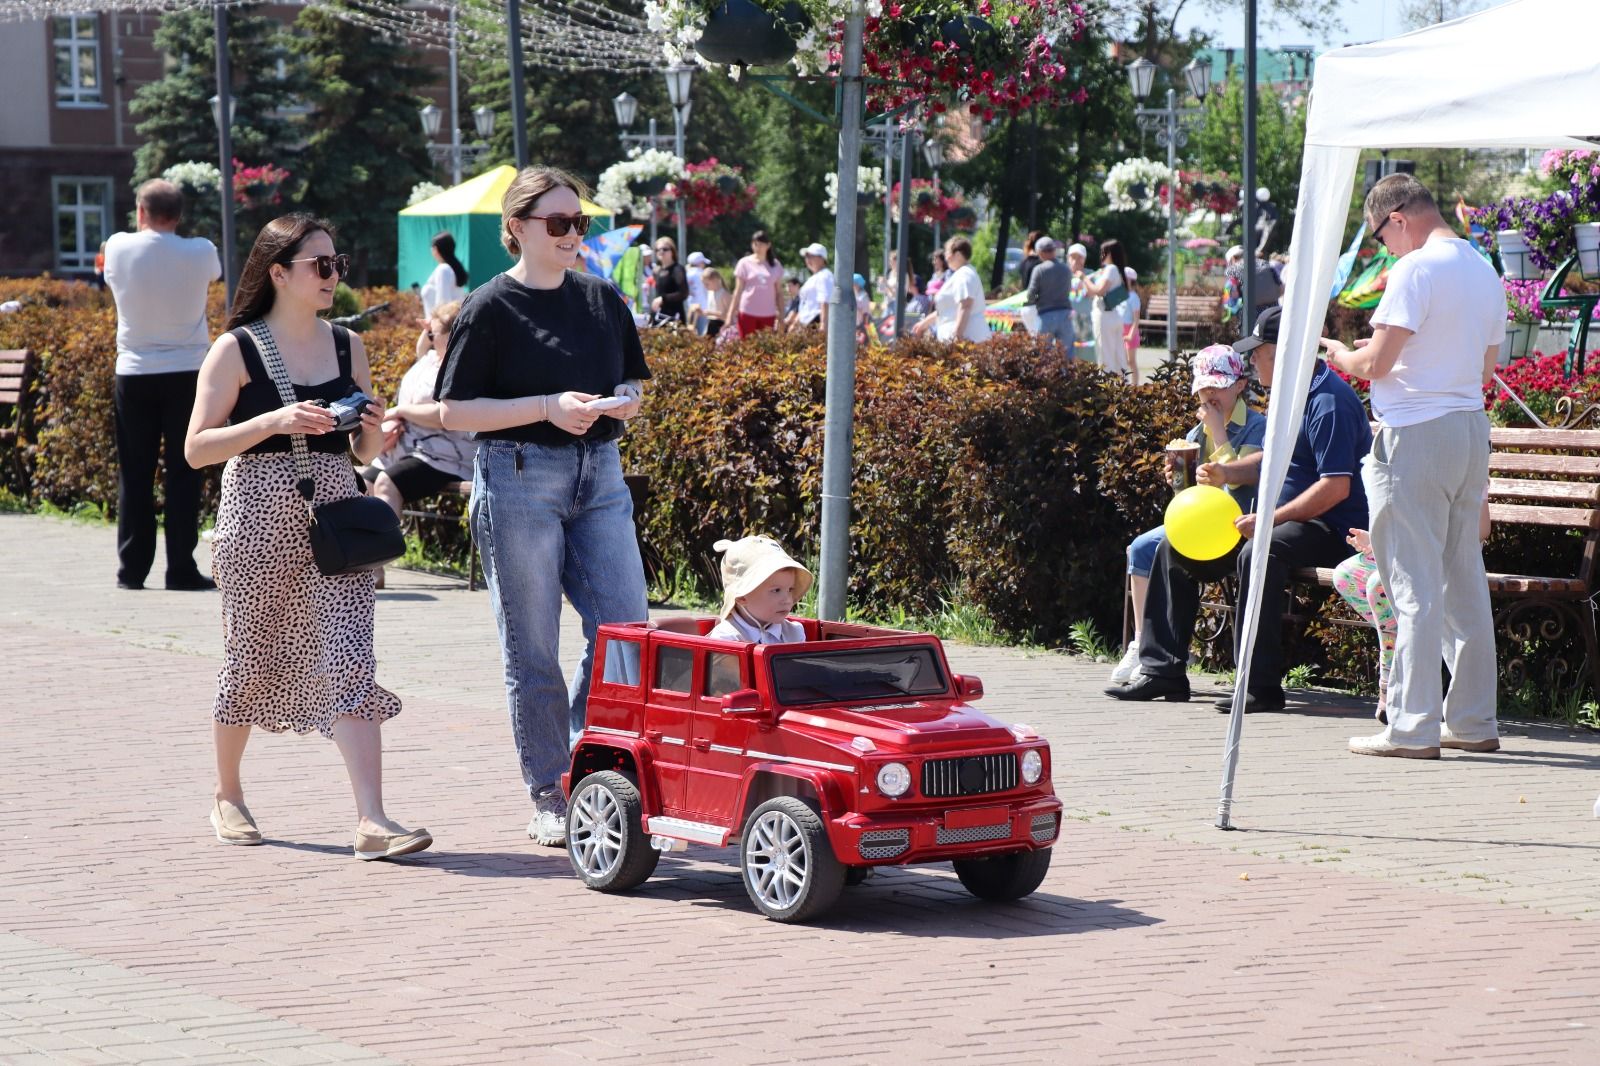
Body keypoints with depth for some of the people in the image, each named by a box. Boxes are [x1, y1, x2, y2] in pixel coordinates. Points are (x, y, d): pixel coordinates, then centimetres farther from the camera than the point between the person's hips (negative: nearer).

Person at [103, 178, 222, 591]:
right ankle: (181, 569, 0)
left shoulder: (119, 248, -5)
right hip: (187, 372, -1)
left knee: (134, 476, 7)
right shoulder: (199, 252, -7)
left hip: (134, 374, 1)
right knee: (184, 474, 2)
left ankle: (132, 569, 7)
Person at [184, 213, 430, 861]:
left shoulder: (347, 346, 10)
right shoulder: (237, 349, -3)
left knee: (348, 661, -9)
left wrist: (378, 432, -5)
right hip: (260, 520, -3)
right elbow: (197, 448, -7)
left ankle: (372, 820, -15)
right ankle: (227, 795, 32)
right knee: (251, 659, 9)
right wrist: (273, 421, -19)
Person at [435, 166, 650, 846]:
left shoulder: (602, 300, 11)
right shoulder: (490, 309, -4)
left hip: (599, 475, 5)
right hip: (519, 479, -5)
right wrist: (548, 407, -16)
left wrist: (623, 401, -4)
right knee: (534, 651, 1)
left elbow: (634, 384, 21)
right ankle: (550, 800, 11)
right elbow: (454, 411, -7)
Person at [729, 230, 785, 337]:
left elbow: (778, 293, 11)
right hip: (748, 313, -2)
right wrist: (731, 314, -3)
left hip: (768, 314, 2)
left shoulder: (775, 265, 8)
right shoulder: (745, 263, 2)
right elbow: (738, 291, 3)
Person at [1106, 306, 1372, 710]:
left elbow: (1336, 486, -25)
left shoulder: (1329, 401, -19)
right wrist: (1227, 473, 7)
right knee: (1176, 548, 9)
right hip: (1284, 519, 11)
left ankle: (1262, 687, -37)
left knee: (1259, 552, -41)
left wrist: (1268, 520, -25)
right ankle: (1162, 671, 7)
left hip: (1329, 528, -11)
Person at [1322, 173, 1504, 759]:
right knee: (1465, 582, 13)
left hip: (1415, 432, -8)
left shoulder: (1417, 268, -13)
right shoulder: (1485, 272, 14)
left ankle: (1412, 727, -4)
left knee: (1414, 586, -5)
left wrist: (1341, 354, 5)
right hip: (1472, 428, 8)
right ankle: (1473, 721, 17)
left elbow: (1375, 363, -16)